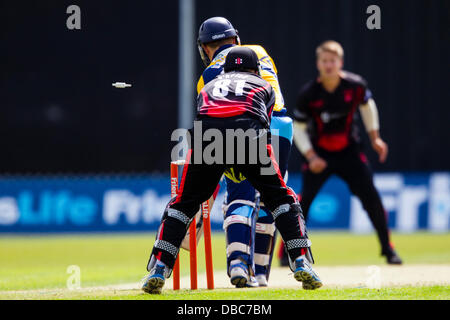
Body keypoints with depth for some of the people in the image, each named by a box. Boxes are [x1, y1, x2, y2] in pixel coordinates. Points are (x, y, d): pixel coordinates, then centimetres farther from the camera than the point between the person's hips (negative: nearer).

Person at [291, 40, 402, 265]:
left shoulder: (356, 85, -14)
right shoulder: (308, 94, -18)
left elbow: (367, 106, 9)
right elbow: (298, 128, -7)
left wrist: (375, 138, 9)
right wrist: (311, 157, -15)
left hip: (349, 151, 1)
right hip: (319, 153, -1)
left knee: (371, 196, -5)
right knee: (304, 199, -12)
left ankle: (387, 248, 8)